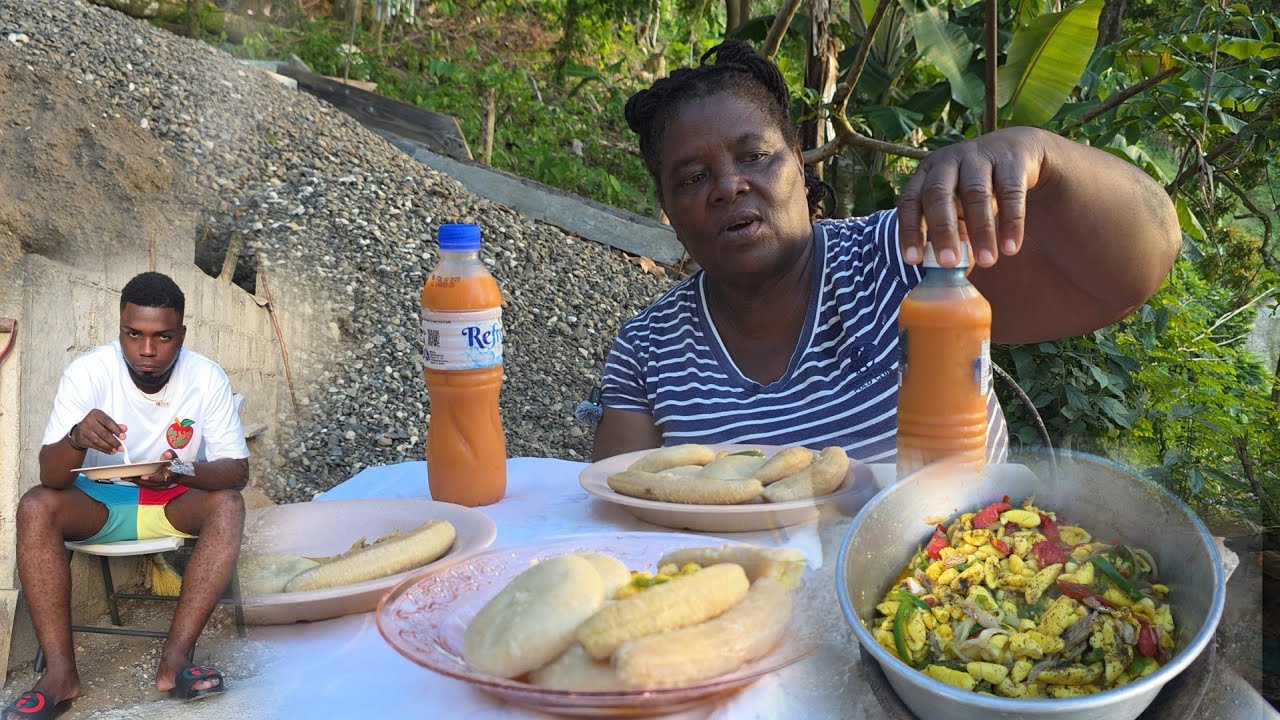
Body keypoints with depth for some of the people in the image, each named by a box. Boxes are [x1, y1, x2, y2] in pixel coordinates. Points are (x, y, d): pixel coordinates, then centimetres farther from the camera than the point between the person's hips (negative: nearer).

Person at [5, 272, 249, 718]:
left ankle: (174, 660, -31)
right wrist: (76, 439, -46)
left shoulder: (208, 379, -17)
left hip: (175, 501, 0)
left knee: (227, 506, -29)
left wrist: (182, 473, -38)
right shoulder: (87, 372, -19)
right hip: (99, 501, 0)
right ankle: (60, 672, -26)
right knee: (35, 507, -27)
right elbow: (51, 477, -22)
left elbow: (236, 469, -16)